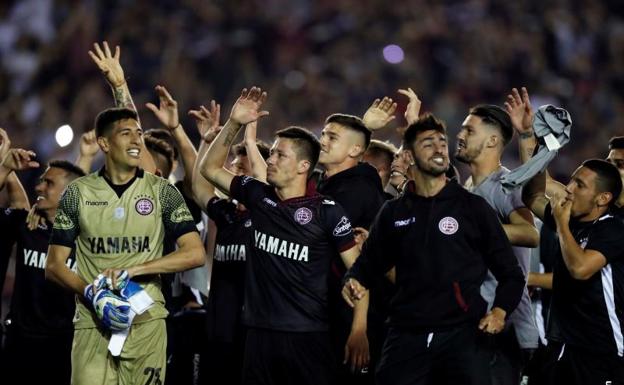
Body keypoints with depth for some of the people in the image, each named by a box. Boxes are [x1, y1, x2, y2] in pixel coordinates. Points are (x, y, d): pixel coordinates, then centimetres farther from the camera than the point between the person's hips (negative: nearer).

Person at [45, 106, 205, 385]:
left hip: (146, 322, 0)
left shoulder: (162, 192, 5)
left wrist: (133, 270, -12)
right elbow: (54, 266, 6)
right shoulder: (78, 193, 5)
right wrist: (92, 294, -12)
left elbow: (195, 254, -2)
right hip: (93, 323, 0)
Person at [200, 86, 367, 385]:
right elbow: (210, 168, 19)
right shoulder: (259, 197, 9)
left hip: (307, 335, -4)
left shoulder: (327, 212, -4)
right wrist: (234, 123, 7)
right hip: (260, 332, 4)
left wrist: (359, 332, -11)